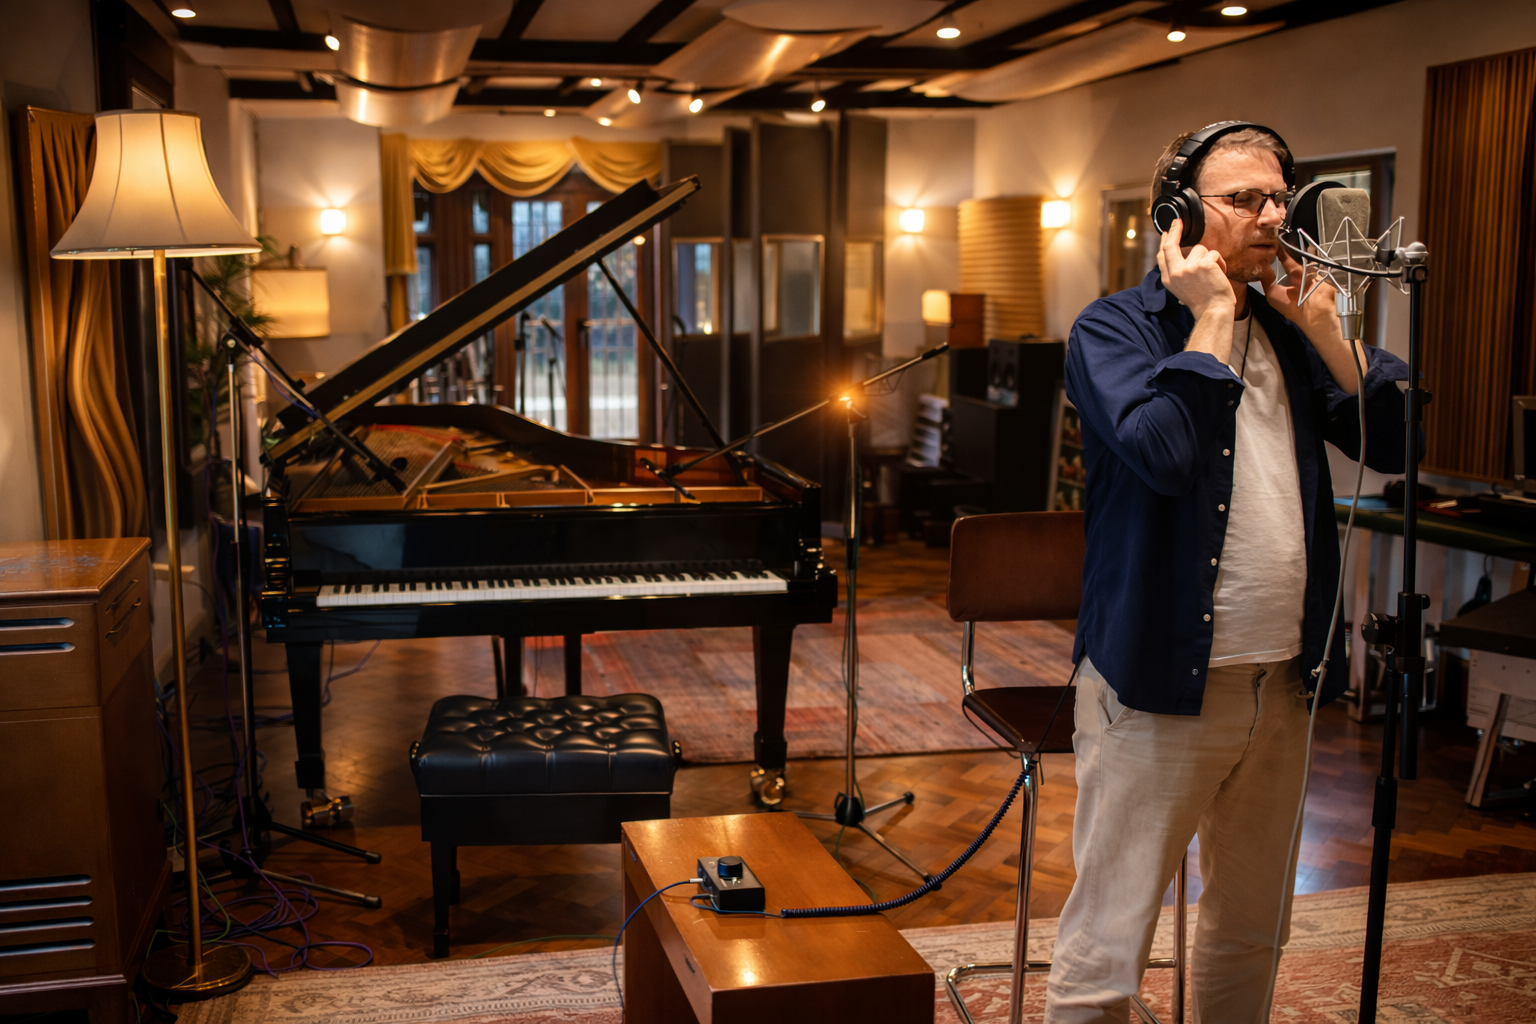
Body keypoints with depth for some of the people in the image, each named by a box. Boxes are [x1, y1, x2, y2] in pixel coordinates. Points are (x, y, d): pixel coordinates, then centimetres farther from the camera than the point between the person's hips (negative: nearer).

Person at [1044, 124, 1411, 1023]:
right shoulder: (1116, 329, -6)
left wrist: (1321, 324, -4)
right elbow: (1166, 451, -25)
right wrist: (1213, 315, -15)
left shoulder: (1291, 332, 12)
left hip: (1282, 681, 6)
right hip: (1163, 679, -6)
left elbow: (1394, 443, 2)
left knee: (1255, 928, 20)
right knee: (1108, 944, -1)